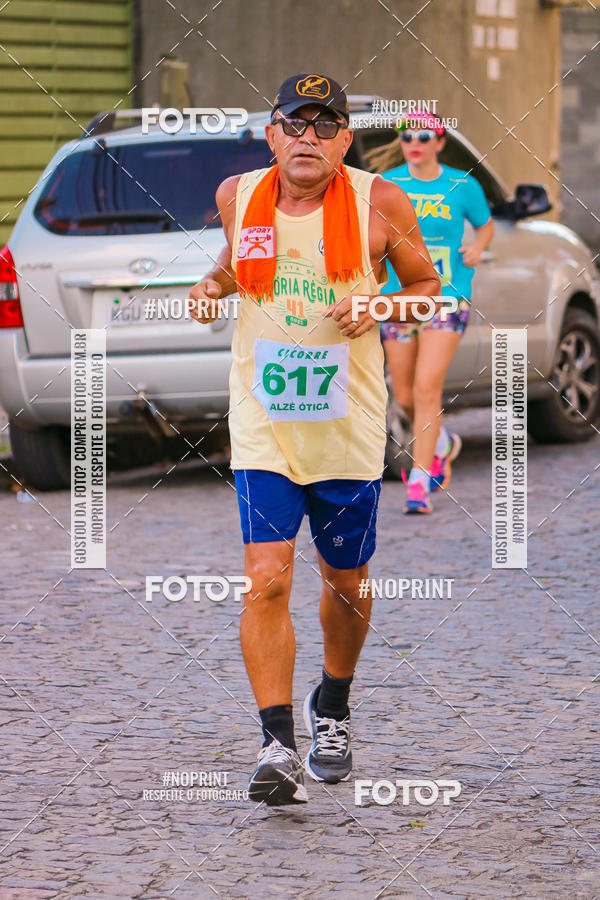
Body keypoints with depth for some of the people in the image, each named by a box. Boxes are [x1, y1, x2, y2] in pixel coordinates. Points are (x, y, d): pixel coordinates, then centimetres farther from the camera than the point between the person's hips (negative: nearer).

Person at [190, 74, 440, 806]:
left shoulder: (379, 204, -6)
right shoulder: (237, 196, 1)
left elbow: (426, 285, 7)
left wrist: (377, 311, -13)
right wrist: (210, 288, 0)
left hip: (348, 429, 0)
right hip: (262, 429, 0)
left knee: (344, 582, 14)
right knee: (267, 581, -14)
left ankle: (331, 709, 41)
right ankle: (278, 746, -13)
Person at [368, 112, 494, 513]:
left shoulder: (462, 186, 0)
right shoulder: (386, 185, 2)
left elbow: (485, 225, 15)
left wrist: (477, 247, -5)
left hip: (447, 298, -3)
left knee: (427, 390, -15)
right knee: (406, 397, 9)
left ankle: (419, 482, -11)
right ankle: (442, 444, 41)